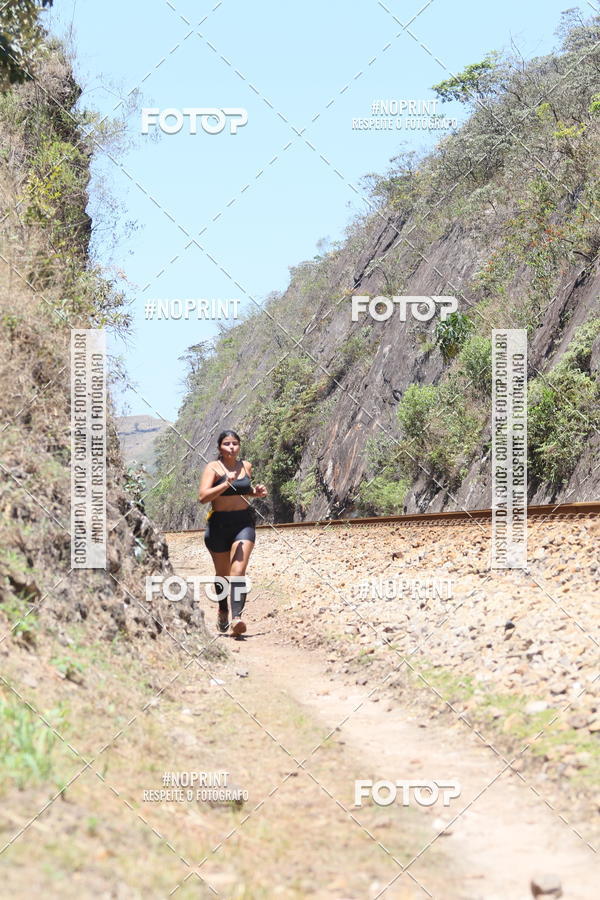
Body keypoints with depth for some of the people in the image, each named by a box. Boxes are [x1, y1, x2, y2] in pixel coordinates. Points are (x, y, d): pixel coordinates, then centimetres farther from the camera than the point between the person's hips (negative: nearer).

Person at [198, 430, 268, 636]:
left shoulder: (246, 466, 7)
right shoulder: (213, 468, -8)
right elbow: (202, 496, -21)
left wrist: (256, 492, 4)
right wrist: (227, 483, -31)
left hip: (243, 523, 2)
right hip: (219, 524, -2)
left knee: (238, 570, -16)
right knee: (222, 573, 14)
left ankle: (236, 617, -27)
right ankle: (222, 611, 40)